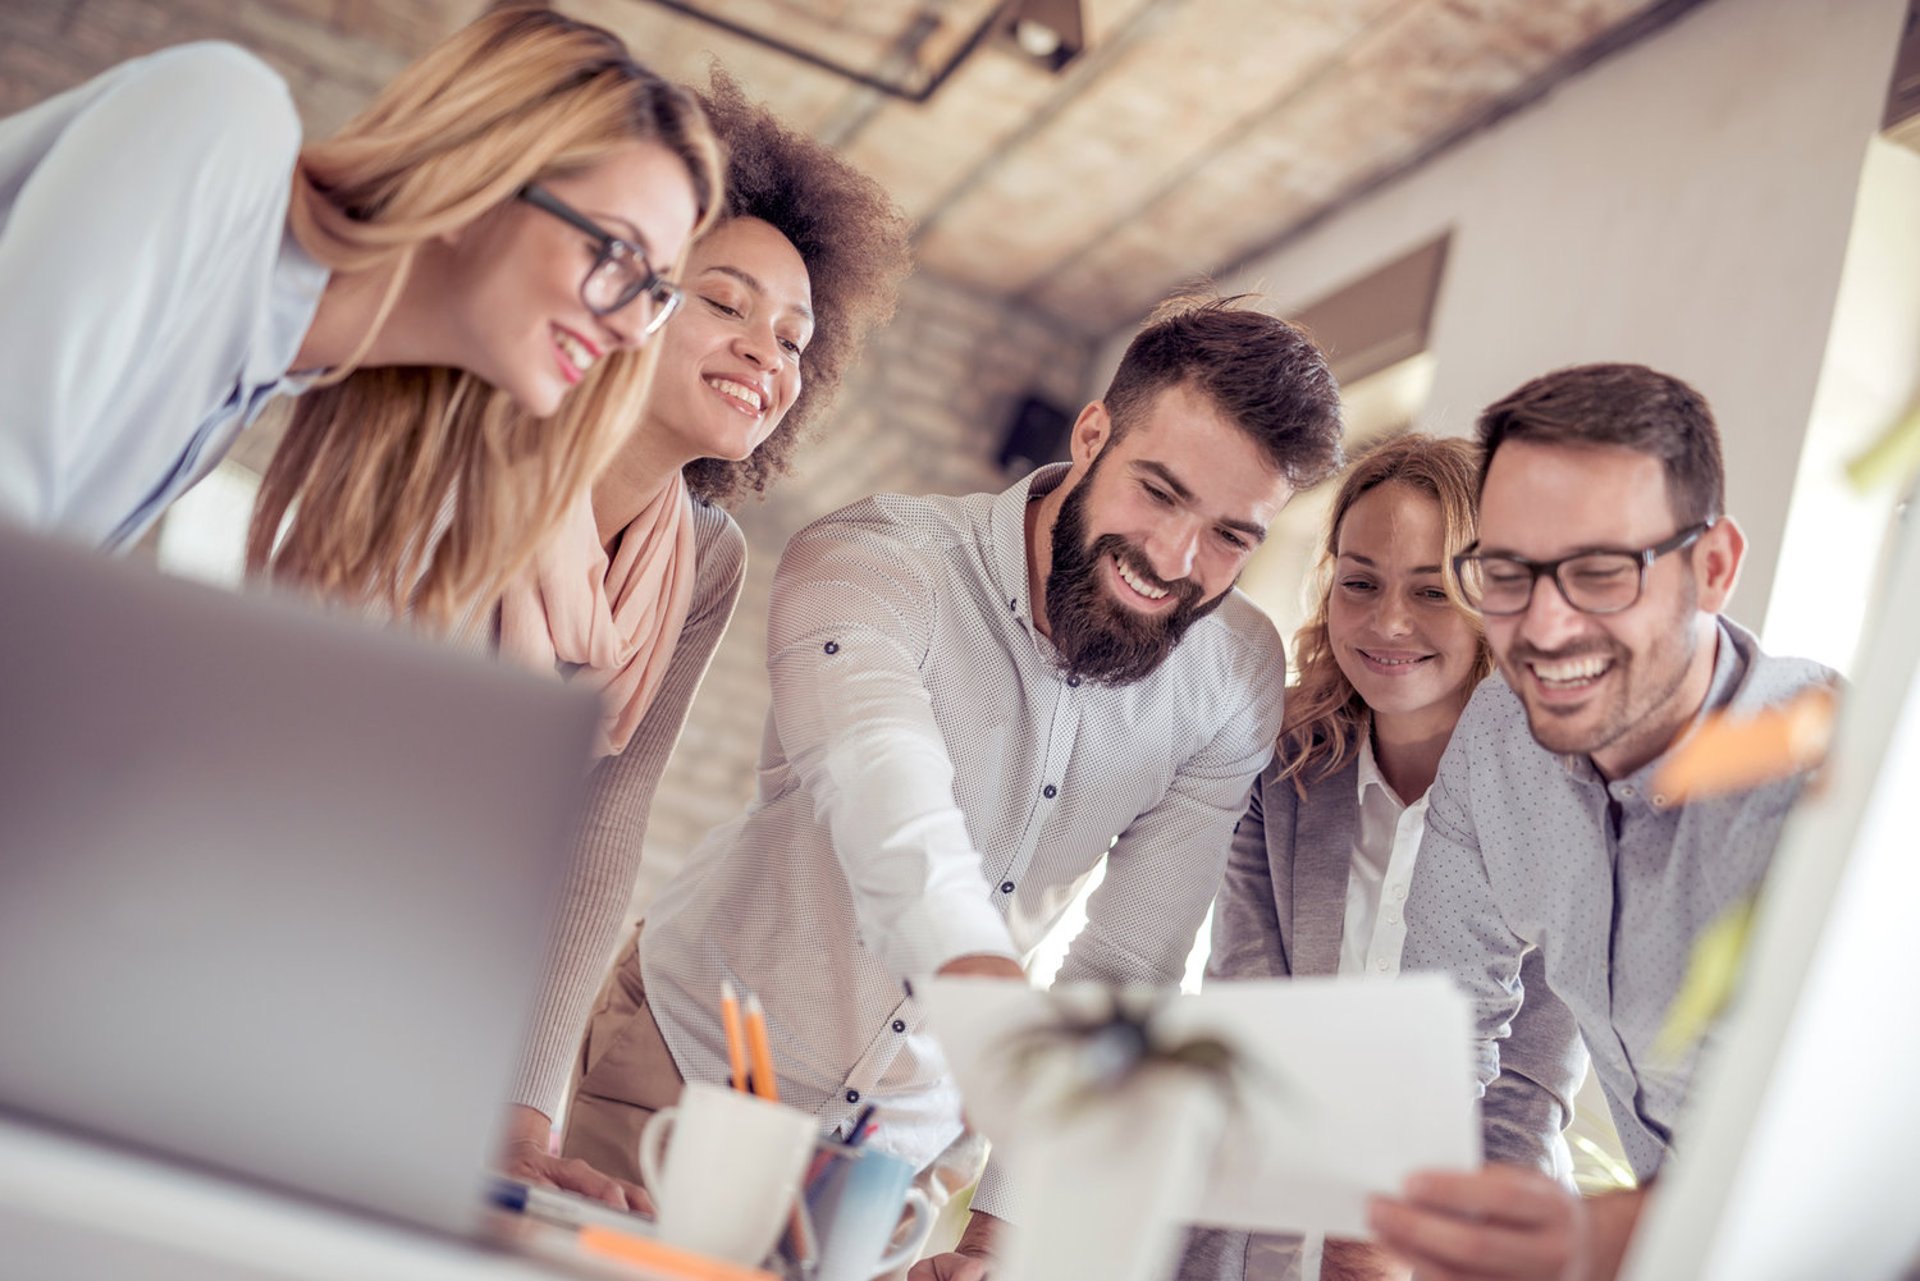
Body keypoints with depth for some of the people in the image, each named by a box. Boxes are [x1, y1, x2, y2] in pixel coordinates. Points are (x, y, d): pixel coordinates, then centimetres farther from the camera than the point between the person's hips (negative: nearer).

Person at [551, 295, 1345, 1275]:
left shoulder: (1237, 679, -11)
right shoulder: (869, 563, -24)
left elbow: (1128, 964, -10)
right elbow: (885, 790, -45)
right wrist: (986, 982, -64)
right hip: (690, 1057, -2)